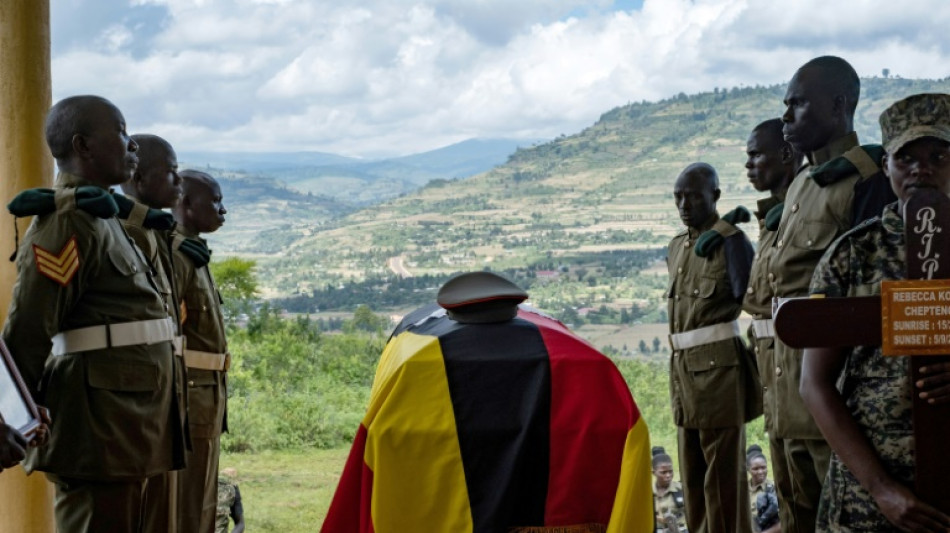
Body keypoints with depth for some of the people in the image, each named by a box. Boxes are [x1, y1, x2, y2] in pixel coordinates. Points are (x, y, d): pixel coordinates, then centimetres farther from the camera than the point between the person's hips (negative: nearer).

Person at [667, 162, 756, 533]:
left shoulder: (731, 241, -10)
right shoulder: (676, 247, 16)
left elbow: (744, 291, -22)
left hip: (718, 365, -8)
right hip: (682, 364, 8)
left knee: (724, 468, -3)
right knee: (692, 469, 15)